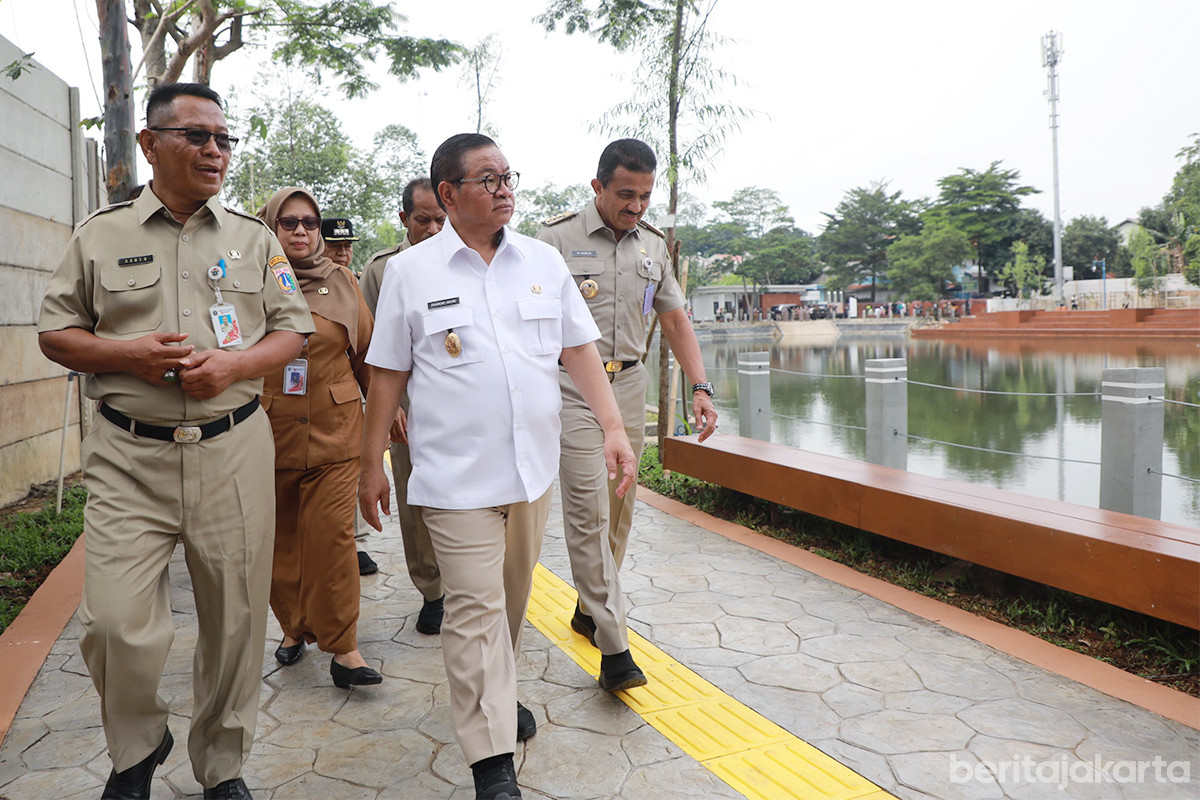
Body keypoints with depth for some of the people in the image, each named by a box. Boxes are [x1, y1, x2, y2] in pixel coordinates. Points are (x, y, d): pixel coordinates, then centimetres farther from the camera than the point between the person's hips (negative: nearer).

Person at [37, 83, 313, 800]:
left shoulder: (254, 237, 11)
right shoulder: (100, 236, 8)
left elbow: (294, 332, 9)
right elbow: (55, 333, 10)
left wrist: (233, 364, -10)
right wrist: (128, 354, -9)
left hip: (233, 451, 1)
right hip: (129, 456, 0)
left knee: (235, 620, 6)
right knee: (115, 622, -5)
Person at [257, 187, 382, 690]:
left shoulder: (341, 282, 7)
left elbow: (366, 351, 12)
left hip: (335, 428, 0)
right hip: (270, 431, 1)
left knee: (331, 534, -5)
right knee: (280, 538, 9)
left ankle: (341, 645, 2)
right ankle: (293, 627, 29)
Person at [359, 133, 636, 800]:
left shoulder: (544, 261, 6)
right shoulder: (411, 271, -1)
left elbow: (580, 350, 7)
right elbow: (389, 374, 3)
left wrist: (615, 427, -3)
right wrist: (372, 466, 5)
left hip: (534, 466, 4)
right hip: (457, 475, -3)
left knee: (513, 598, 17)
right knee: (476, 608, -4)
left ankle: (497, 694, 41)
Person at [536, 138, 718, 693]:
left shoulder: (653, 245, 11)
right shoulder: (557, 239, -5)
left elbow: (675, 320, 14)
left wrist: (700, 387, 4)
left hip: (630, 386, 6)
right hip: (574, 386, -5)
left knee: (619, 509, 10)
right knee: (588, 511, -9)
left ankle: (589, 610, 29)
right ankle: (613, 647, -4)